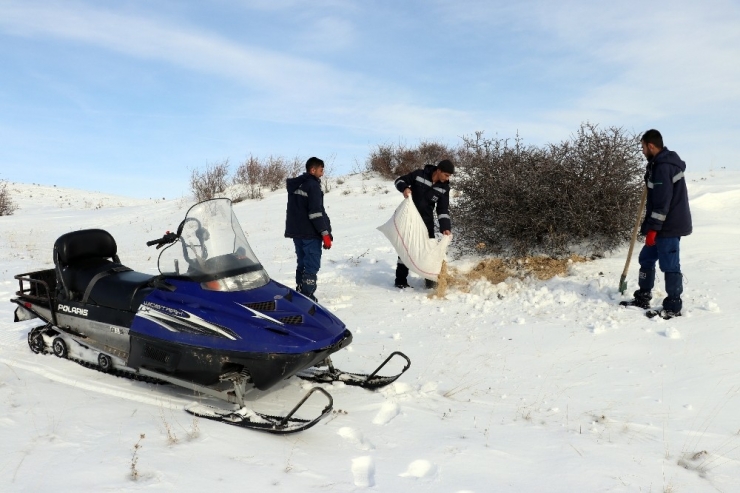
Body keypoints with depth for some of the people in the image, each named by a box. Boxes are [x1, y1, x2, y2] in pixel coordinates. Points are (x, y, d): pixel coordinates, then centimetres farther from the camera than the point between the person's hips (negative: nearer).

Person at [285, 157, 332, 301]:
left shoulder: (294, 185, 13)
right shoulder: (313, 185, -13)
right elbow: (316, 212, -20)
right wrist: (325, 233, -18)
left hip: (295, 231, 8)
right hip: (310, 233, -8)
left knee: (302, 263, 16)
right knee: (312, 265, -5)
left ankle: (300, 293, 20)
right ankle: (307, 296, -8)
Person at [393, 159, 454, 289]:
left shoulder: (444, 188, -5)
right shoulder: (419, 175, -15)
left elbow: (443, 210, -4)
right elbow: (400, 180, -5)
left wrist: (445, 227, -17)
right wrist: (404, 188, -28)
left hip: (427, 221, 4)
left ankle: (430, 278, 19)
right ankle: (401, 280, 7)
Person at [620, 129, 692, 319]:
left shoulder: (663, 167, -19)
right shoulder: (663, 162, 14)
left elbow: (662, 202, -23)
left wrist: (653, 228, -21)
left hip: (669, 226, -11)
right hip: (666, 225, 11)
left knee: (670, 266, -3)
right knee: (646, 258, 16)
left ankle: (673, 308, 5)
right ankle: (643, 298, 26)